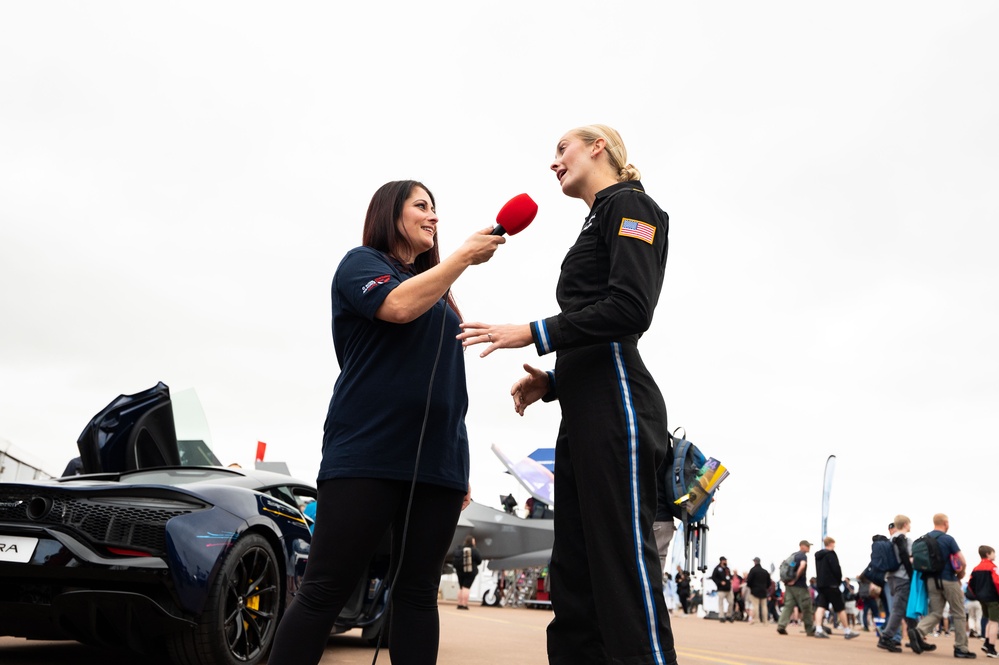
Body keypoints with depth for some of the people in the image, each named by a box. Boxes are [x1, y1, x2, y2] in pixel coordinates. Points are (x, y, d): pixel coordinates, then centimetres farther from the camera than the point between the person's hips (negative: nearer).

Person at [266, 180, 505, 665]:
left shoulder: (438, 292, 23)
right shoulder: (361, 263, 5)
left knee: (418, 595, 4)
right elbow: (398, 306, -18)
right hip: (368, 455, -6)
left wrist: (461, 469, 19)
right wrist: (465, 254, -11)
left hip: (437, 463, 6)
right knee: (325, 591, -6)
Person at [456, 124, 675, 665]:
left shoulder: (629, 205, 1)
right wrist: (550, 382, 11)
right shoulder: (597, 223, 28)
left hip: (615, 404, -10)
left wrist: (535, 333, -14)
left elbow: (631, 309, -14)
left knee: (623, 563, -13)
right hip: (584, 412, 10)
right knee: (573, 573, 5)